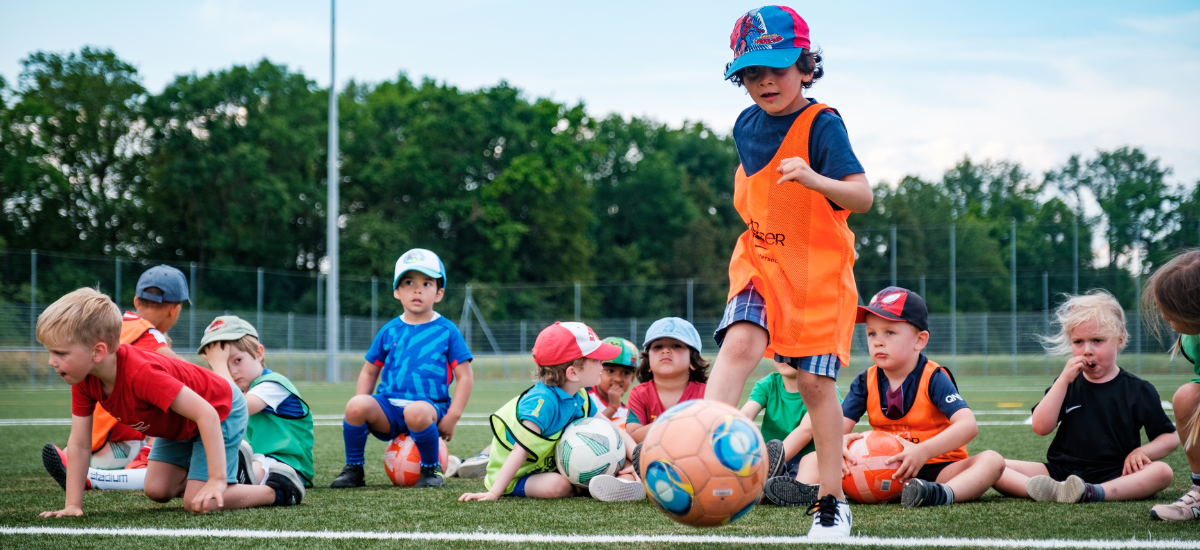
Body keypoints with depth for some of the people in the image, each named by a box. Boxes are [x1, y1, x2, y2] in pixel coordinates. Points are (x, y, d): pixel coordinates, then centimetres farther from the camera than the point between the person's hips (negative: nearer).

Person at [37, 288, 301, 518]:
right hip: (179, 426, 8)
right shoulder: (84, 380, -18)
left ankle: (278, 490, 3)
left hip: (223, 411, -8)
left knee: (198, 503, -16)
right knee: (157, 490, -3)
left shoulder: (141, 373, -42)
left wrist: (217, 481, -42)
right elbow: (78, 444, -11)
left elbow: (206, 414, -41)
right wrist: (72, 505, -17)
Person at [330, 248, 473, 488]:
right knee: (355, 405, -28)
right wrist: (363, 412, 4)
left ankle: (432, 469, -12)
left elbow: (465, 377, 4)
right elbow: (369, 372, 19)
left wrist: (451, 417, -6)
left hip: (429, 406, -3)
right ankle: (353, 469, -6)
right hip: (388, 406, 3)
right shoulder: (389, 331, 12)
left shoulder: (447, 331, 4)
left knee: (416, 412, -39)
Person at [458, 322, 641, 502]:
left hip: (553, 468, 9)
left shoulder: (580, 398, 1)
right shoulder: (542, 402, -28)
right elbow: (521, 451, -32)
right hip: (517, 477, -9)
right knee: (557, 486, -37)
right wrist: (494, 493, -35)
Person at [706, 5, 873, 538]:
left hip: (819, 272, -4)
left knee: (816, 381, -1)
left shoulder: (821, 124, -14)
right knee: (739, 342, -22)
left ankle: (831, 500, 12)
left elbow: (861, 196, -26)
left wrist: (813, 179, -41)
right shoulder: (746, 125, 5)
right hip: (760, 262, 4)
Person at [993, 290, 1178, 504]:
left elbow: (1170, 438, 7)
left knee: (1162, 472, -32)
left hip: (1113, 476, -2)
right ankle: (1050, 491, -45)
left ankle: (1092, 493, -49)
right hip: (1061, 472, 2)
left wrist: (1142, 451, -13)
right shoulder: (1068, 383, 12)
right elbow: (1041, 427, -2)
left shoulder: (1138, 390, 6)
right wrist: (1064, 380, -9)